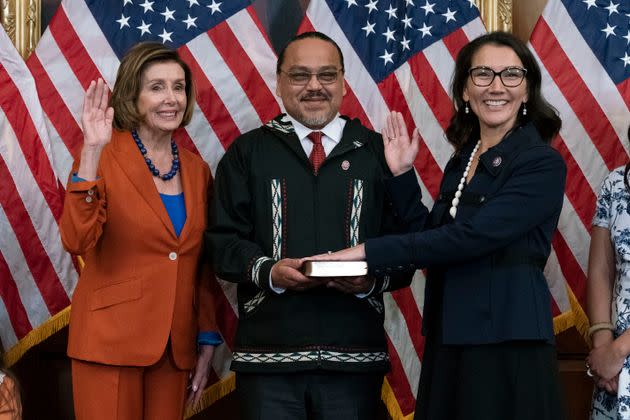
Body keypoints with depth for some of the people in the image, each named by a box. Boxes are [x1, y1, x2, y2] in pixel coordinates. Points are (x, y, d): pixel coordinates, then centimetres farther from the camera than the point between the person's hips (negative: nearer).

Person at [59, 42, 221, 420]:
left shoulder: (197, 170, 10)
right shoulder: (104, 158, -6)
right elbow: (77, 240, -21)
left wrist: (207, 342, 11)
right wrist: (92, 152, -26)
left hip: (175, 345, 5)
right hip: (111, 342, -5)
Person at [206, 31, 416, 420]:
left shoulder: (378, 152, 10)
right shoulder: (247, 153, 9)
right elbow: (224, 239, 4)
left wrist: (373, 279, -14)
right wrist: (268, 271, -14)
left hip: (355, 354, 1)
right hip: (269, 352, 0)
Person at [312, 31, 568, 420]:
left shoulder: (543, 164, -11)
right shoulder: (461, 161, 13)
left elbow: (471, 236, -21)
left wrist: (368, 252, -20)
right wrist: (402, 175, 5)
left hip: (508, 339, -7)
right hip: (450, 338, 7)